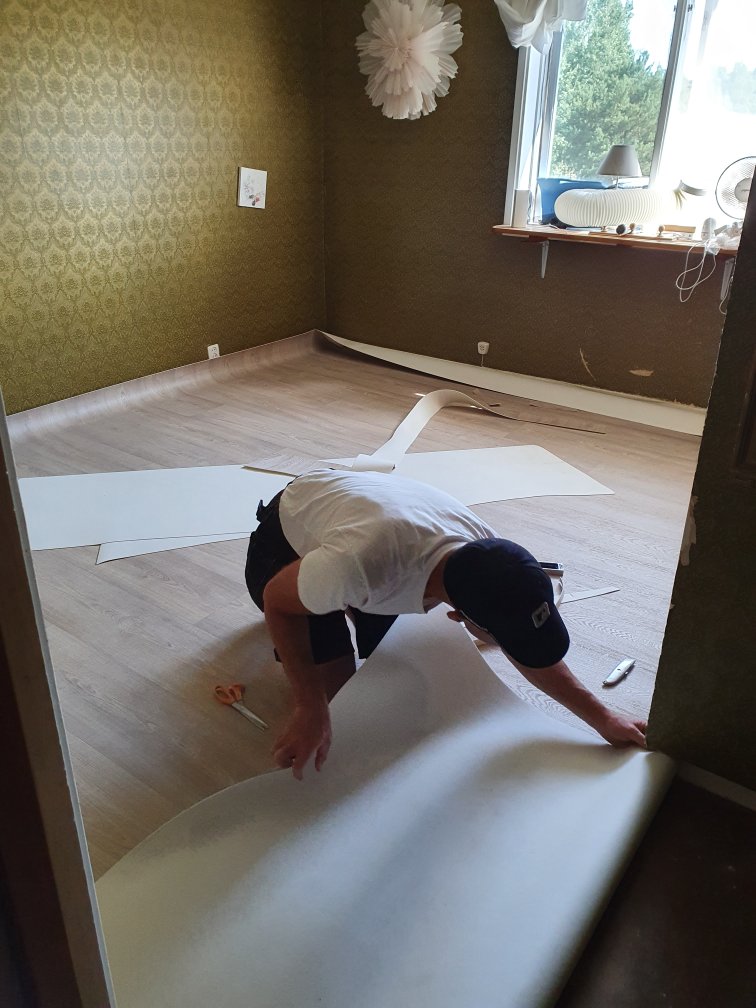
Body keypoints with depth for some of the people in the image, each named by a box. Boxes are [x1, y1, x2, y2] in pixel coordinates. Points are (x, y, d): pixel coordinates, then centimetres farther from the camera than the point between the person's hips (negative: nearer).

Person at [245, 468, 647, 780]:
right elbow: (276, 599, -26)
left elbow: (534, 651, -9)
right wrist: (310, 709, -30)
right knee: (335, 685, -9)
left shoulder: (489, 552, -27)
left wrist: (603, 717, -5)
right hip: (288, 535, -4)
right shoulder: (359, 563, -47)